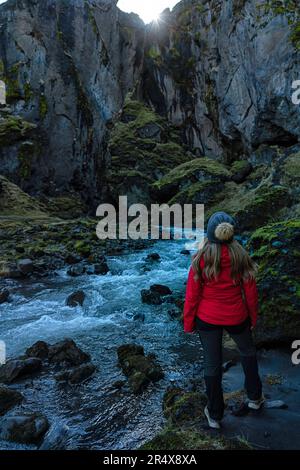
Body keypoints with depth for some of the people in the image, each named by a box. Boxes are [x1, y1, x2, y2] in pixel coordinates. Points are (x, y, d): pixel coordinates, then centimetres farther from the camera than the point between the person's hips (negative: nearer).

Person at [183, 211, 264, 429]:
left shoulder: (201, 259, -17)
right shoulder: (241, 257, -13)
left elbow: (192, 294, -12)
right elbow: (250, 291, -5)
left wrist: (188, 323, 1)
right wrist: (253, 317, 11)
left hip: (207, 319, -1)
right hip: (236, 317, 1)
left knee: (212, 364, 14)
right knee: (248, 352, 29)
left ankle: (215, 415, 31)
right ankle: (255, 397, 45)